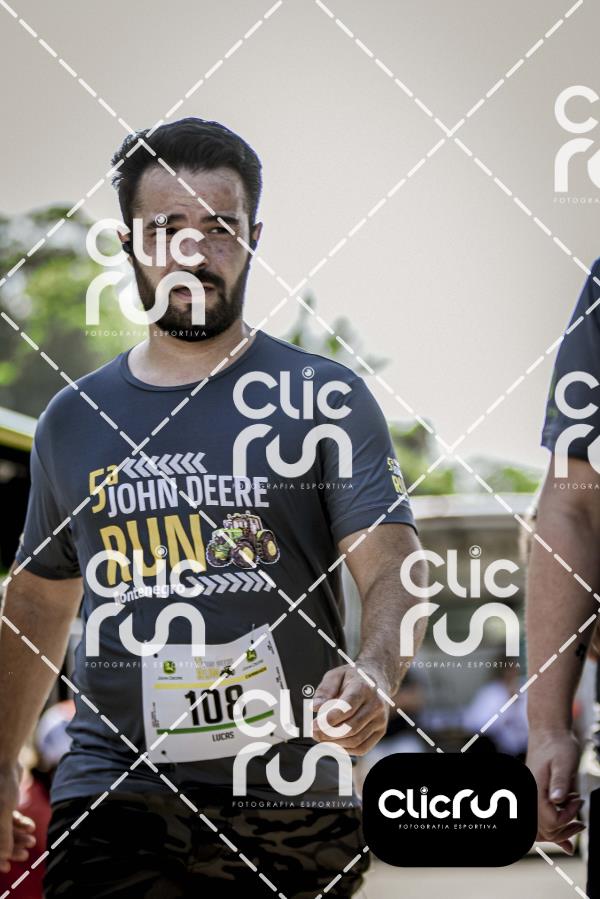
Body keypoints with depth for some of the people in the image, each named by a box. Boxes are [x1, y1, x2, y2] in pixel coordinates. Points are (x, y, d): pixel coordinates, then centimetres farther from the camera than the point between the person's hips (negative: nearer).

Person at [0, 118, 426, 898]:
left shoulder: (325, 398, 1)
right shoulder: (73, 421, 11)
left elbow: (389, 564, -9)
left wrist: (374, 673, -30)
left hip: (293, 802, -1)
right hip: (113, 790, 1)